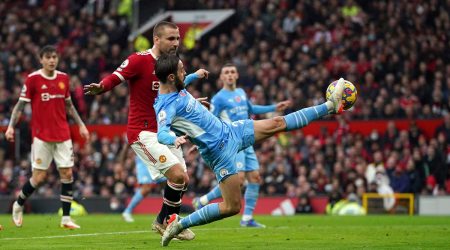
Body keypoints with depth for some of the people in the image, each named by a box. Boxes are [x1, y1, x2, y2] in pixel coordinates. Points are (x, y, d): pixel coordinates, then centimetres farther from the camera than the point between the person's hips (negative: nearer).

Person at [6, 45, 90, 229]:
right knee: (39, 177, -4)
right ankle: (18, 205, 21)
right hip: (41, 136, -4)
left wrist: (81, 124, 16)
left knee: (67, 173, -3)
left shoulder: (63, 78, 7)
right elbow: (20, 105, -3)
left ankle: (66, 218, 3)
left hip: (62, 135, 4)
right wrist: (11, 126, -14)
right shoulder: (33, 79, -6)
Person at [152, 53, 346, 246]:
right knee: (232, 207, -7)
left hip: (228, 130, 9)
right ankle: (179, 224, 2)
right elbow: (161, 133, -43)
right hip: (220, 150, -9)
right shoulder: (166, 106, -26)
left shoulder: (178, 89, 2)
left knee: (276, 123, 13)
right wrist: (175, 139, -63)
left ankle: (330, 106, 21)